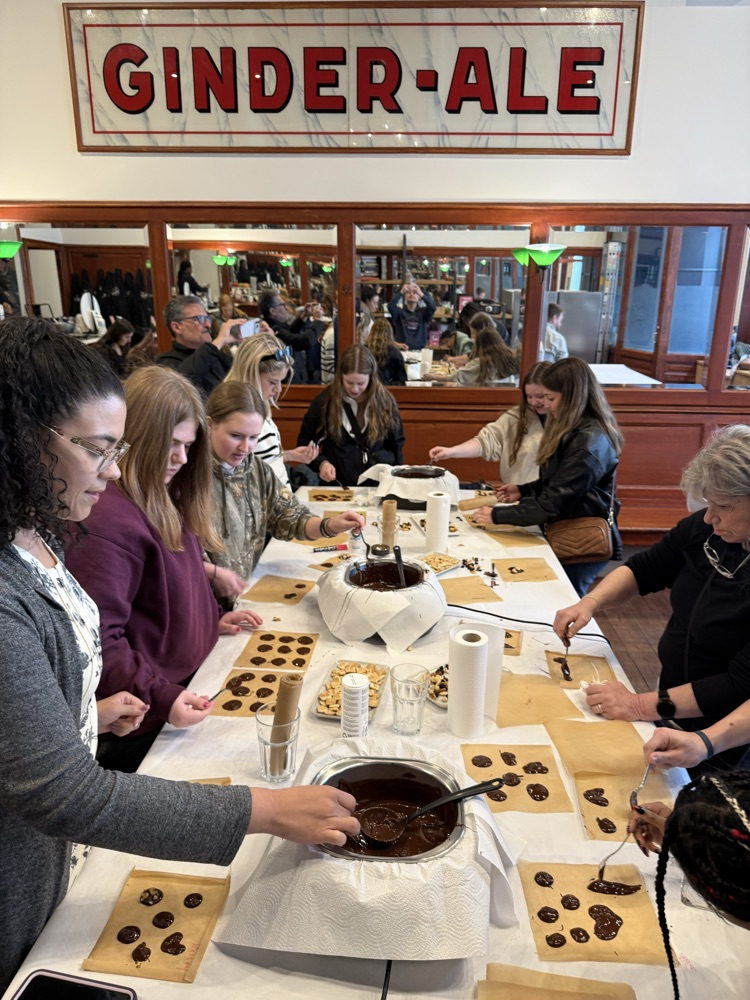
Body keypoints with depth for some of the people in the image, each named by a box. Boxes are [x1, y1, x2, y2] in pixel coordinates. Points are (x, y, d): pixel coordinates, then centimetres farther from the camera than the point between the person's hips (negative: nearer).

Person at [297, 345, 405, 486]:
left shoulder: (385, 402, 4)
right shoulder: (325, 401, 2)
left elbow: (396, 447, 14)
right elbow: (304, 443, 11)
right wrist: (321, 463, -6)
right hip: (335, 485, 0)